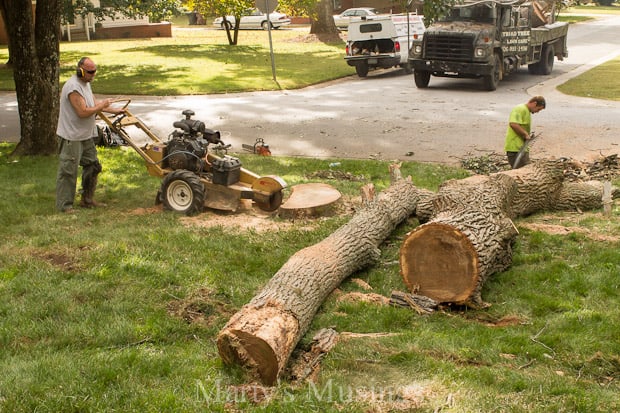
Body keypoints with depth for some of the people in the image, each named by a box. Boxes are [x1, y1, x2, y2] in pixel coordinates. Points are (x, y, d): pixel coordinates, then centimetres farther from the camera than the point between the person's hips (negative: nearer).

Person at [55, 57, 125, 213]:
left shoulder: (86, 83, 11)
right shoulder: (73, 87, -22)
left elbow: (95, 103, 22)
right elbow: (83, 112, -26)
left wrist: (114, 110, 19)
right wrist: (102, 106, -14)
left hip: (86, 136, 10)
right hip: (71, 137, -10)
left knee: (92, 167, 16)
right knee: (68, 171, -3)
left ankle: (87, 200, 28)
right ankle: (64, 205, 5)